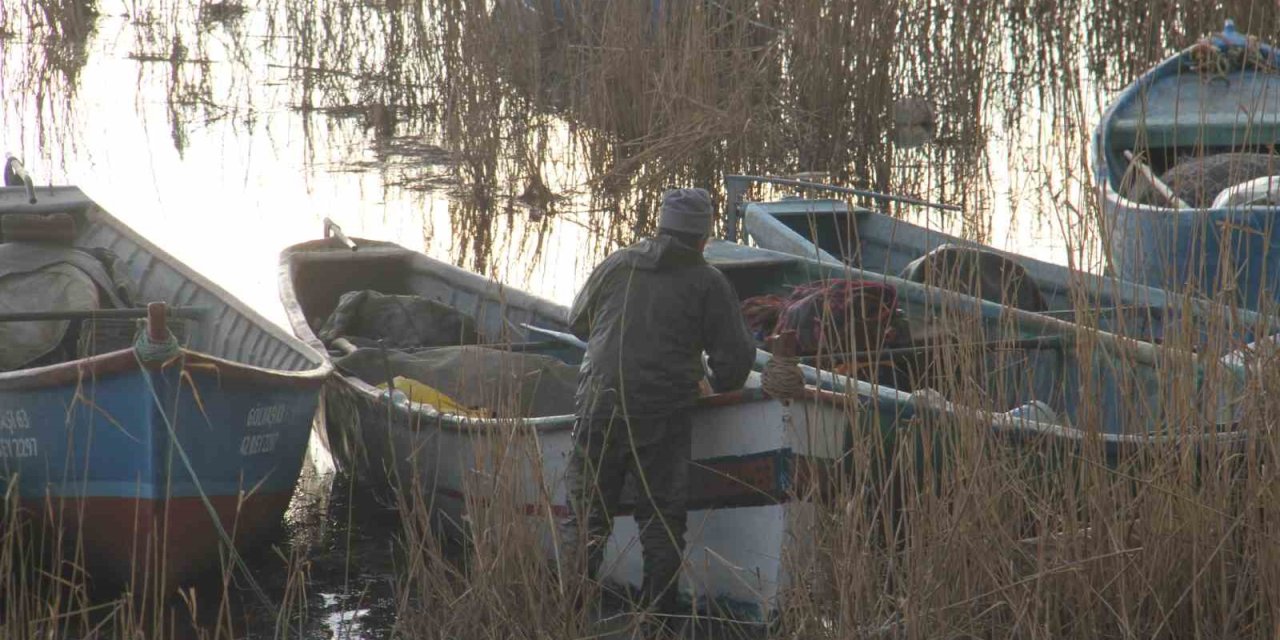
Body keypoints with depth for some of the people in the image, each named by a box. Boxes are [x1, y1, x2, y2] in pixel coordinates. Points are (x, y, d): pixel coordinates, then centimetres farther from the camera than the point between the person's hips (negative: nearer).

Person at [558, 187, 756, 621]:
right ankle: (658, 614, 9)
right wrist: (716, 385, 19)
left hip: (599, 409, 2)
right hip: (663, 418, -2)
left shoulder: (617, 265, 7)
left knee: (586, 518, 9)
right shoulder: (708, 283, -1)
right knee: (662, 517, 8)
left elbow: (577, 323, 20)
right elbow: (736, 356, -3)